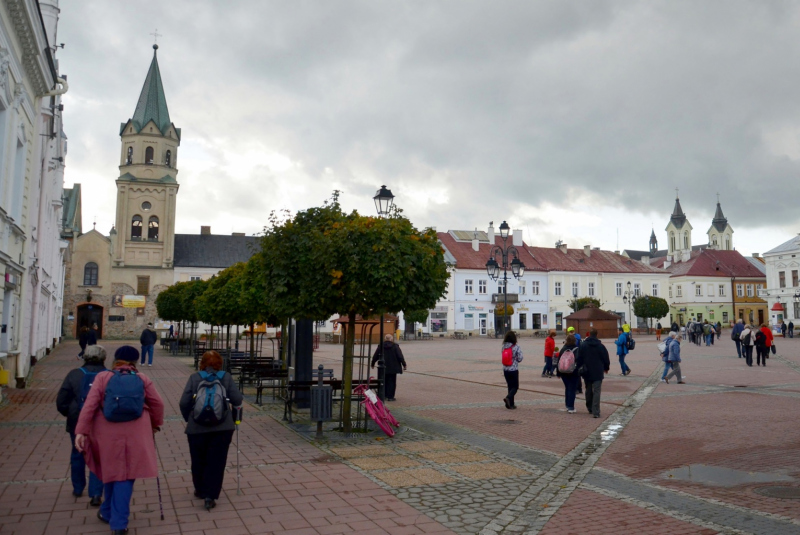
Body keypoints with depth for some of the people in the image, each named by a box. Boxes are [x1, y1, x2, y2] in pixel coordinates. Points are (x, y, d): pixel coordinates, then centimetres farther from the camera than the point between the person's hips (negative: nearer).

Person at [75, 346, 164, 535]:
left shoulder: (102, 377, 4)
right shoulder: (142, 379, 5)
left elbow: (90, 405, -6)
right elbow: (157, 404, 5)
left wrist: (81, 431, -7)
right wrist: (155, 424, 21)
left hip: (108, 433, 1)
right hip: (135, 434, -1)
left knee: (112, 471, 20)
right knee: (125, 475, 5)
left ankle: (108, 513, 36)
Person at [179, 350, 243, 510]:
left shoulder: (194, 378, -1)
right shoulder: (226, 377, 0)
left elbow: (184, 403, -6)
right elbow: (238, 400, -4)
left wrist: (188, 418, 12)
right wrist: (234, 414, 15)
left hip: (197, 427, 1)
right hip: (222, 427, 0)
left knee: (198, 460, 18)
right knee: (216, 462, 6)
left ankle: (200, 491, 33)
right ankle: (210, 496, 1)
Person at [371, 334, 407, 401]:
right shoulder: (395, 346, -6)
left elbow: (375, 356, 9)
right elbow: (400, 356, -10)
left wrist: (373, 364, 24)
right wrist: (404, 364, -2)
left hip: (383, 368, 3)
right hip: (393, 368, -3)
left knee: (384, 382, 15)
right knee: (392, 382, 3)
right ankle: (390, 396, 1)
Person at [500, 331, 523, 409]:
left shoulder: (504, 347, 0)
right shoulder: (516, 347, -15)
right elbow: (519, 359, -10)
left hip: (505, 370, 5)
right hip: (514, 370, -5)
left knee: (510, 386, 15)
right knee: (515, 387, 8)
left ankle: (511, 404, 17)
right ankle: (508, 398, -16)